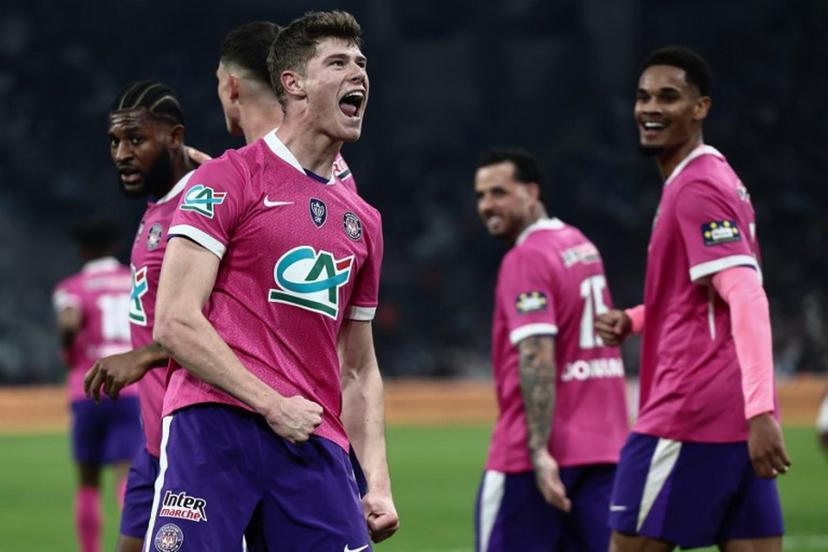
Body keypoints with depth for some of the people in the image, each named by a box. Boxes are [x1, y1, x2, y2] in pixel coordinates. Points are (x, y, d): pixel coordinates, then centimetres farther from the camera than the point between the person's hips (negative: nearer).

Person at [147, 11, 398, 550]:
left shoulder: (364, 221, 21)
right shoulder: (229, 178, 2)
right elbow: (175, 323, -7)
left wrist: (379, 483, 12)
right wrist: (272, 404, -12)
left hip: (317, 446, 6)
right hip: (214, 428, -6)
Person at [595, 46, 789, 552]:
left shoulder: (695, 190, -12)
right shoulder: (718, 178, 19)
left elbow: (747, 299, -22)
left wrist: (759, 410, -30)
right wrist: (633, 321, 14)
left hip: (689, 417, -9)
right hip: (738, 420, 9)